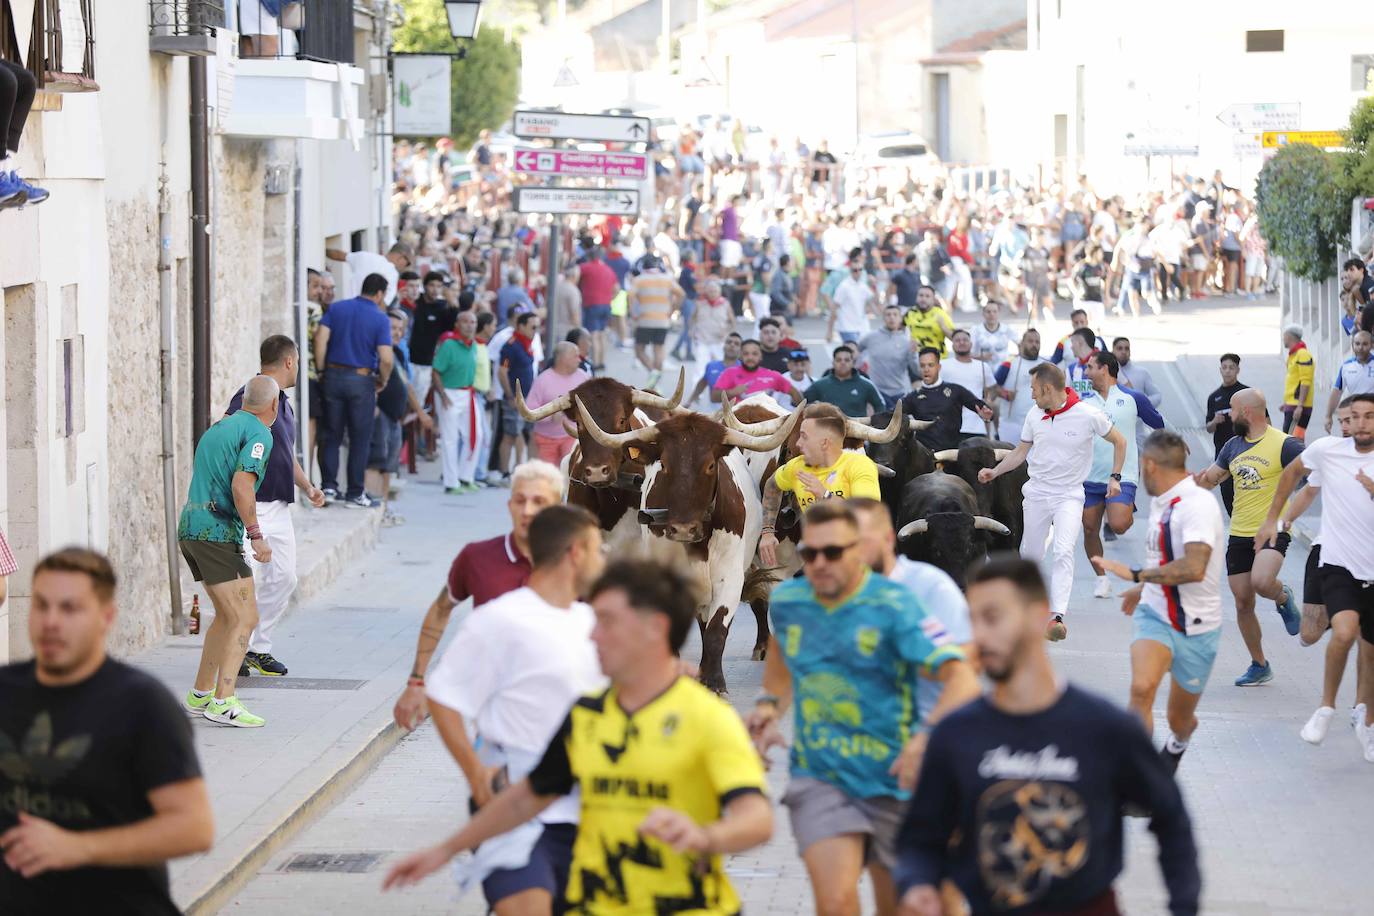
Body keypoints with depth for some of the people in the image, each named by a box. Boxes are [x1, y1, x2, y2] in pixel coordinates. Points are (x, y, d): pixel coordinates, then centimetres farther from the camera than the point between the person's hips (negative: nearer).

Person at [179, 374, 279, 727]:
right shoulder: (259, 434, -8)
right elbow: (241, 486, -21)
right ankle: (223, 703, -17)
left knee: (228, 615, 20)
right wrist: (256, 536, -17)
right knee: (245, 618, -9)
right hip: (219, 534, -9)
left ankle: (201, 694, 23)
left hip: (190, 527, 9)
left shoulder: (218, 428, 21)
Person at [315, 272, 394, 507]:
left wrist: (322, 369, 2)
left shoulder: (337, 308, 4)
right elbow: (386, 358, -15)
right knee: (359, 439, 5)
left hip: (334, 375, 3)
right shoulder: (380, 318, -7)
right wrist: (382, 382, 3)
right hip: (362, 380, -3)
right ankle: (355, 494, 7)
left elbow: (320, 339, -7)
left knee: (332, 435, 13)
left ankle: (328, 487, 10)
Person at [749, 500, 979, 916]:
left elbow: (963, 680, -24)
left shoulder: (893, 605, -15)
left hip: (893, 781, -2)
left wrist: (928, 736, -41)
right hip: (819, 777, 2)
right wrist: (772, 704, 10)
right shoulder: (787, 602, 0)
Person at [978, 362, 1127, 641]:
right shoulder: (1034, 417, 1)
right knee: (1030, 554, 8)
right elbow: (1020, 452, 14)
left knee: (1063, 552, -21)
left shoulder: (1088, 415, -11)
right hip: (1037, 492, 4)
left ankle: (1057, 616, -29)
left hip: (1069, 495, -4)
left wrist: (1115, 477, 0)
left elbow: (1119, 441, 4)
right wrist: (994, 472, 2)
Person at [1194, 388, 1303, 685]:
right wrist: (1200, 479, -1)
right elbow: (1211, 477, 22)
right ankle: (1259, 666, 19)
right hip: (1239, 534, 6)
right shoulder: (1234, 445, 11)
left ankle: (1284, 598, 6)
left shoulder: (1283, 444, -10)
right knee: (1243, 603, 5)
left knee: (1261, 583, -30)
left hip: (1273, 530, -6)